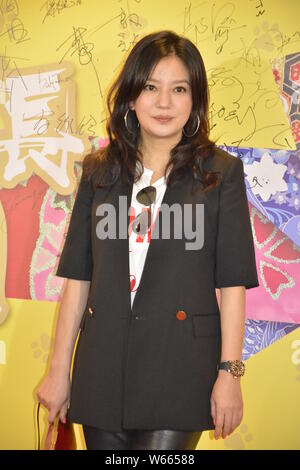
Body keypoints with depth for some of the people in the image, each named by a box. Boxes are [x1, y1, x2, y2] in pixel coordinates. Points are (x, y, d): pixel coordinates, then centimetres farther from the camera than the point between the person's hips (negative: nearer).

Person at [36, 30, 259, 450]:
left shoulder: (221, 172, 1)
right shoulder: (100, 171, 9)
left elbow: (233, 282, -2)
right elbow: (78, 276, 8)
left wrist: (229, 372, -8)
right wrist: (59, 369, 6)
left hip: (181, 368, -3)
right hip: (103, 368, 3)